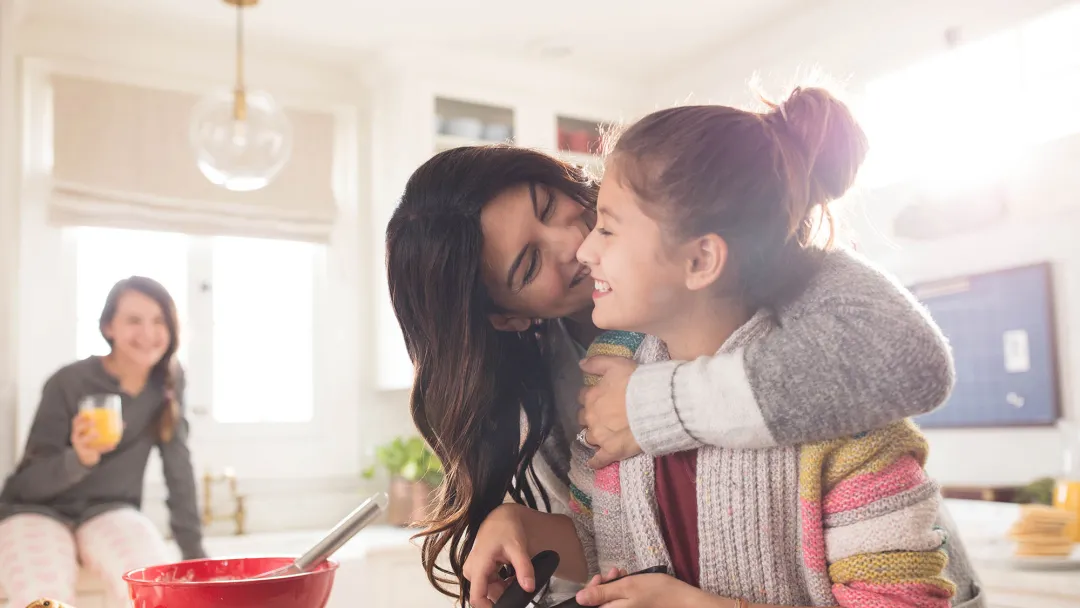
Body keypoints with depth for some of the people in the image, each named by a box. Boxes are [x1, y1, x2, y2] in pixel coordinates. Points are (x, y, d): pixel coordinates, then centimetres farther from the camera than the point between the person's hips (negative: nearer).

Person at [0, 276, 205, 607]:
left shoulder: (167, 381, -4)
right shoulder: (68, 384, -16)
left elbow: (178, 463, -1)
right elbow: (30, 482, -13)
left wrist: (193, 552, -4)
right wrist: (80, 458, -35)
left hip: (110, 511, 3)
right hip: (38, 511, -2)